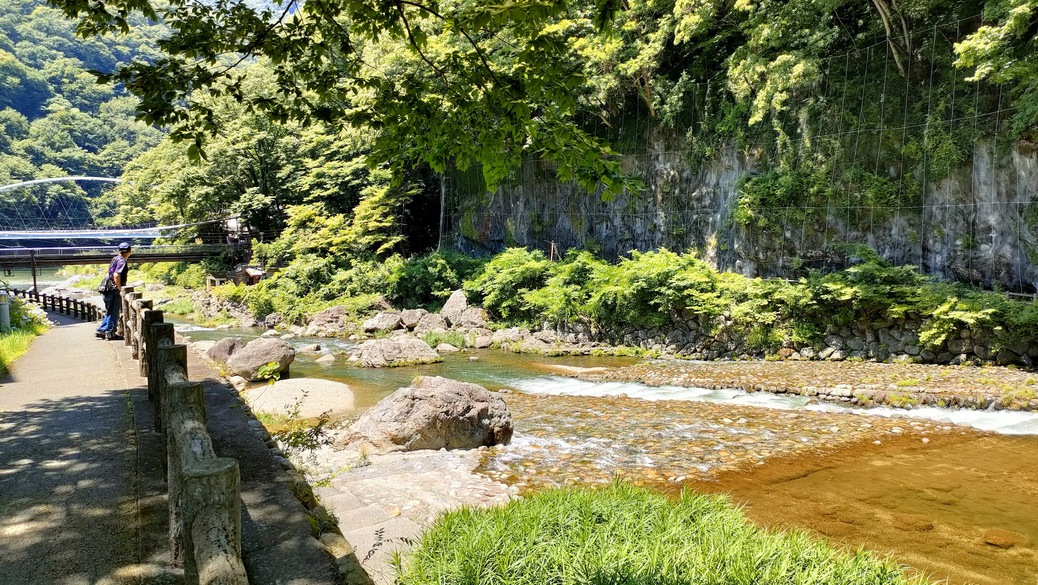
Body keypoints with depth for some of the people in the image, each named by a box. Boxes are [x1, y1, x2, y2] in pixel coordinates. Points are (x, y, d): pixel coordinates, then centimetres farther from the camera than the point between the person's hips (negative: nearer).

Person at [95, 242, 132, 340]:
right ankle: (110, 333, 4)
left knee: (109, 312, 18)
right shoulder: (121, 261, -15)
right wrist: (120, 288, -20)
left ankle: (101, 331, 20)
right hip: (115, 291, -9)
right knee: (114, 313, -1)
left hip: (109, 290, 9)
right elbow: (116, 275, -27)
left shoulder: (116, 259, 13)